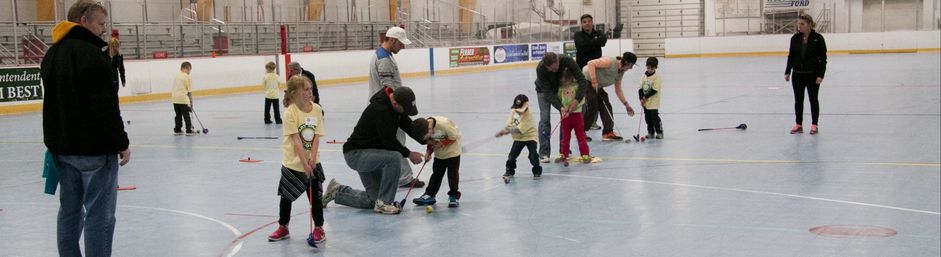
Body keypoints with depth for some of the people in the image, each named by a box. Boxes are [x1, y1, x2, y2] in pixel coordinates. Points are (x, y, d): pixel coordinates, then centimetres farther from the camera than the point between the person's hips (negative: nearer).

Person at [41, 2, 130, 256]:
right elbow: (106, 106, -20)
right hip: (94, 148, -9)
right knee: (99, 214, -4)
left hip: (62, 146, 9)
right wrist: (121, 143, -13)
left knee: (70, 209, 15)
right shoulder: (90, 54, -17)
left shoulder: (51, 55, 13)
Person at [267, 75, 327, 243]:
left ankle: (319, 228, 18)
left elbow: (316, 137, -6)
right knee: (286, 197, 12)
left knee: (316, 196, 4)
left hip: (312, 162, 2)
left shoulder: (316, 109, -5)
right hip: (293, 163, -2)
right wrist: (305, 164, -24)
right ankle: (283, 228, 28)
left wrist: (312, 159, -17)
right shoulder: (290, 112, -17)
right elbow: (296, 140, -21)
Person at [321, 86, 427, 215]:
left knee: (373, 200, 10)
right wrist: (408, 154, -14)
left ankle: (337, 192, 29)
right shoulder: (380, 109, -29)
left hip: (370, 154, 9)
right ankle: (383, 203, -19)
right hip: (355, 155, -9)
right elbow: (389, 141, -26)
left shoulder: (398, 106, -1)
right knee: (394, 157, -32)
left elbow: (410, 127, -1)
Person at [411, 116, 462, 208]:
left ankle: (453, 196, 5)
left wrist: (442, 144, -26)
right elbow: (430, 141, 0)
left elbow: (454, 137, -22)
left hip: (452, 149, -5)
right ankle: (429, 195, 13)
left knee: (453, 172, -4)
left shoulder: (443, 124, -36)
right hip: (439, 152, 5)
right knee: (437, 172, 9)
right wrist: (429, 152, -15)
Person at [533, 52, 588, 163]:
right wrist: (560, 107, -40)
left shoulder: (568, 61, -35)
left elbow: (582, 81, -33)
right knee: (544, 118, -13)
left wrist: (577, 99, -43)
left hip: (561, 88, 2)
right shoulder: (540, 68, -37)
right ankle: (544, 153, -9)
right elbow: (547, 91, -32)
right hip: (544, 90, -2)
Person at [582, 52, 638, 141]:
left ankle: (608, 133, 5)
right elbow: (591, 63, -29)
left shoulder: (620, 72, 6)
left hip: (597, 86, 10)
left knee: (606, 107, 2)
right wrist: (594, 81, -31)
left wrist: (626, 104, 11)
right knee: (592, 108, -11)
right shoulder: (610, 62, -23)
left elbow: (618, 90, 14)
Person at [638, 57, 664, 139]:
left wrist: (646, 97, -16)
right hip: (645, 102, 6)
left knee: (655, 117, -6)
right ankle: (650, 132, 20)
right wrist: (641, 99, -8)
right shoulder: (644, 77, 6)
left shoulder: (656, 77, -11)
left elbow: (655, 90, -17)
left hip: (654, 102, -6)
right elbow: (640, 89, 5)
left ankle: (659, 132, 5)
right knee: (648, 118, 10)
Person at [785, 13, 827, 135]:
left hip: (812, 74, -4)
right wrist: (787, 72, 3)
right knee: (798, 100, 8)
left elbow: (823, 58, -9)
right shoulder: (795, 38, 0)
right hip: (798, 74, 4)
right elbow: (791, 56, 8)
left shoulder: (818, 38, -11)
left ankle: (814, 125, 16)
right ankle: (798, 125, 17)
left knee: (813, 100, 6)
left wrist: (820, 75, -15)